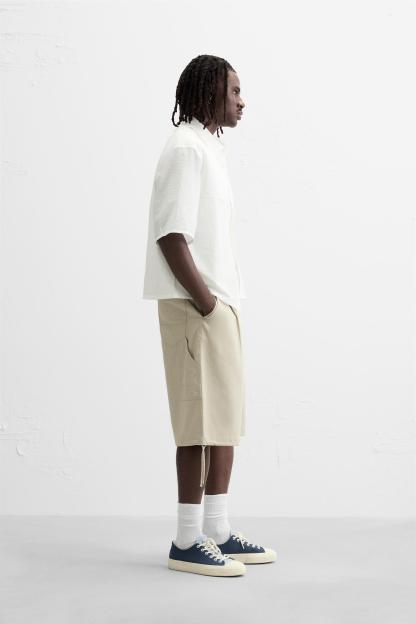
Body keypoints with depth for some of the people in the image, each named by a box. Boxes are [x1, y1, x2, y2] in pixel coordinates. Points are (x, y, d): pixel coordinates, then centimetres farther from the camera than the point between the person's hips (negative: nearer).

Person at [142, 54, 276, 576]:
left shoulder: (209, 148, 19)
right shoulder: (186, 148, -12)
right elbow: (171, 234, -19)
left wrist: (223, 299, 11)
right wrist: (204, 300, -17)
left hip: (220, 303, 10)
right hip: (196, 307, -10)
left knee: (226, 417, 12)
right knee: (202, 420, -6)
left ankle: (217, 531, 20)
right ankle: (188, 542, 2)